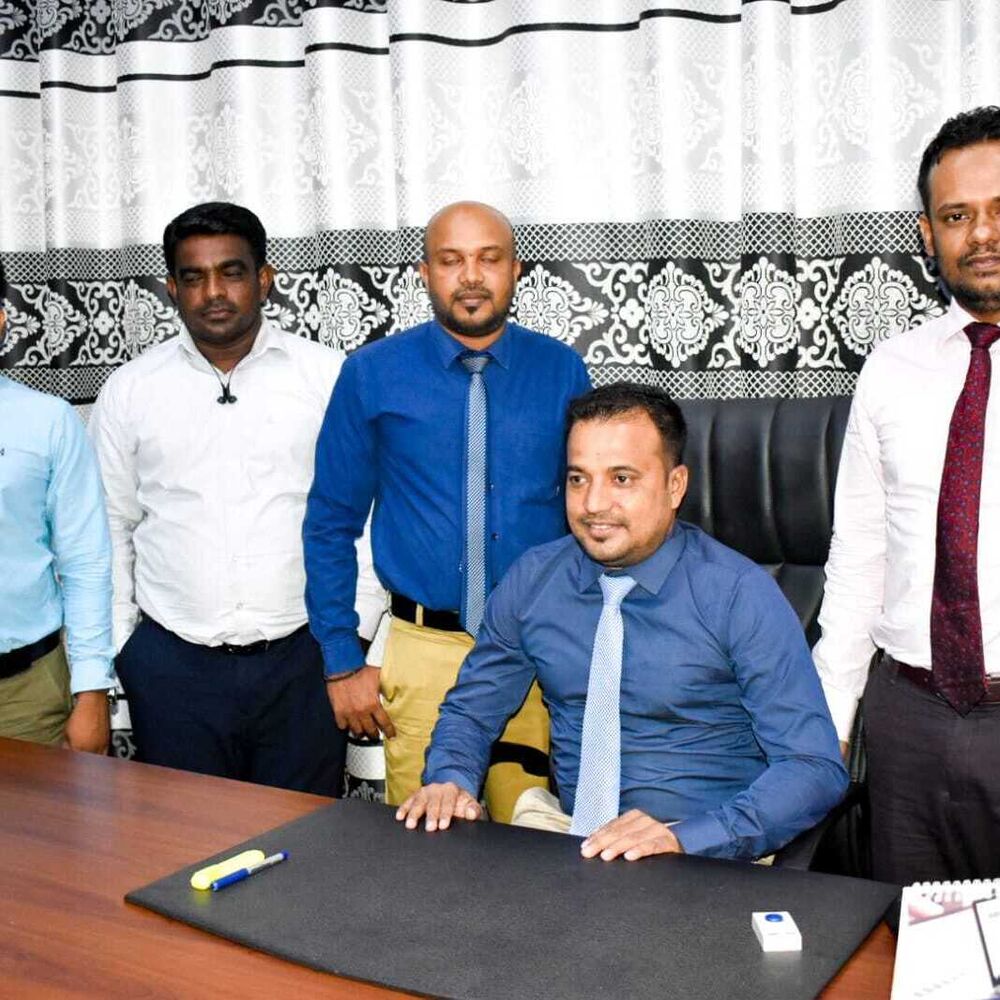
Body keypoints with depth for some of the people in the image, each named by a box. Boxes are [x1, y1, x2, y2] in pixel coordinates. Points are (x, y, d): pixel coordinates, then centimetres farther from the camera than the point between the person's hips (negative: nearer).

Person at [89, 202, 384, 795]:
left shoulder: (330, 377, -1)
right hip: (172, 664, 2)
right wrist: (114, 653, 6)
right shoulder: (129, 390, 5)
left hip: (302, 658, -1)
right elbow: (110, 530, 10)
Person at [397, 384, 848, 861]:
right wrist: (449, 780, -8)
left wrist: (684, 838, -25)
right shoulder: (531, 580, 3)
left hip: (706, 859, -3)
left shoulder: (740, 595, -9)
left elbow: (816, 766, -12)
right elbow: (469, 709, 14)